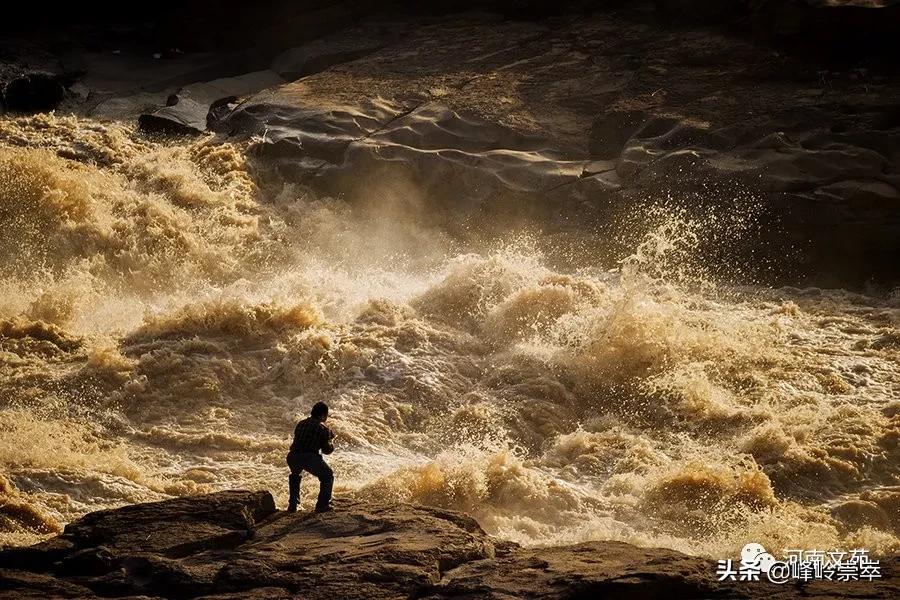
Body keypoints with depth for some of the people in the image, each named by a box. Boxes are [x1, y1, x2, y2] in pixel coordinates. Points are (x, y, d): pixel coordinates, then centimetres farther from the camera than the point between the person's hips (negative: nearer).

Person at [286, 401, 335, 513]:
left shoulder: (301, 424, 21)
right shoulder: (323, 428, 6)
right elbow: (327, 450, 9)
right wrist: (331, 440, 31)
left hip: (293, 457, 6)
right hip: (309, 458, -5)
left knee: (295, 475, 37)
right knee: (327, 476, 17)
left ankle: (292, 505, 34)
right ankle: (322, 505, 11)